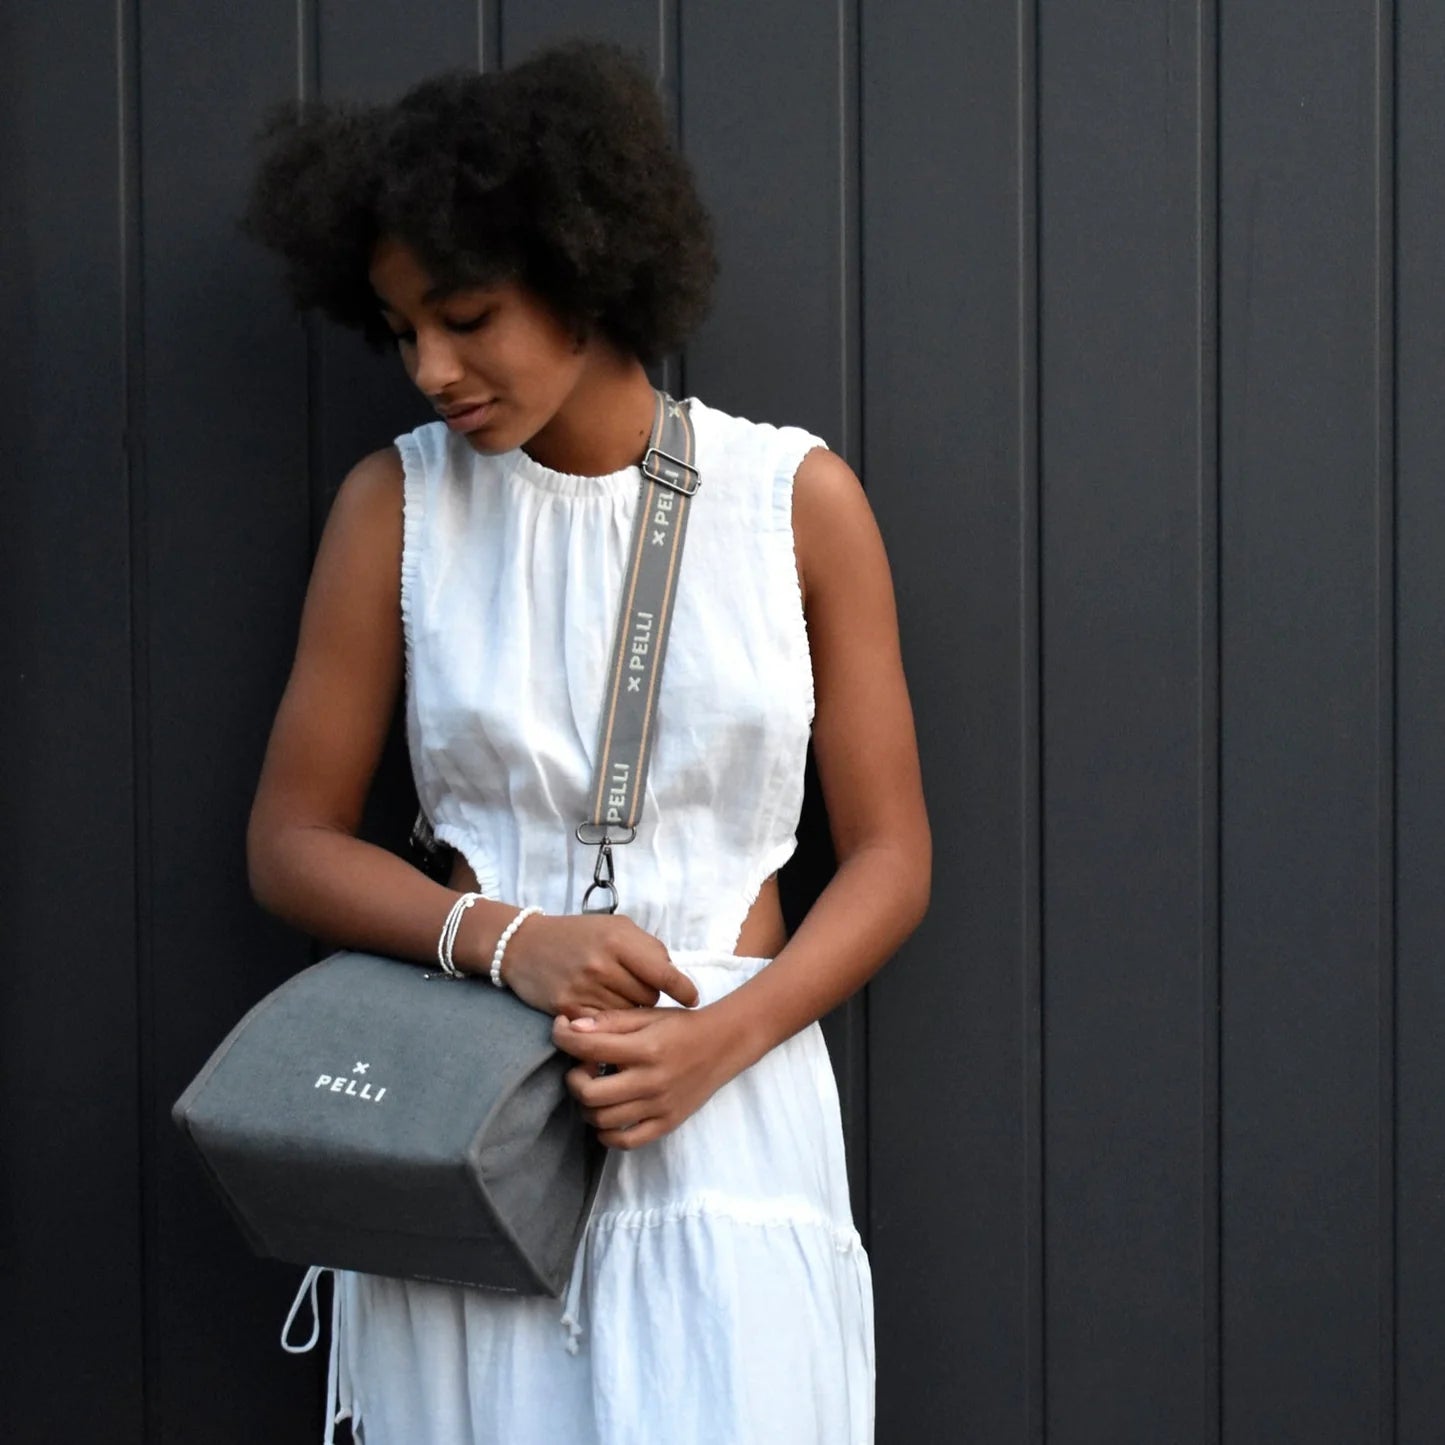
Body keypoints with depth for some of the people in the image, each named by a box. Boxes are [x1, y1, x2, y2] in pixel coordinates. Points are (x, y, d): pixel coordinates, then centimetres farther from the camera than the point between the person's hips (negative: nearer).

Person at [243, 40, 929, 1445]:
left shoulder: (797, 498, 0)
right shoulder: (396, 502, 2)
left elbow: (888, 852, 3)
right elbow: (288, 839, 4)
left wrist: (721, 1040, -13)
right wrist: (506, 941, -13)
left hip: (732, 1112, 0)